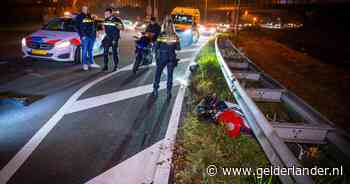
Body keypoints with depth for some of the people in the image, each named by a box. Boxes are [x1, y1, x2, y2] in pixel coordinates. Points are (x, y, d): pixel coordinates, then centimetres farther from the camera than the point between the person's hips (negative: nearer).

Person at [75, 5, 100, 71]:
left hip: (92, 36, 5)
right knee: (84, 50, -4)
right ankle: (84, 64, 0)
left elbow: (94, 25, 21)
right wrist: (82, 35, -14)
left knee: (91, 50, 12)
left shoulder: (90, 17, 17)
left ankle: (91, 63, 20)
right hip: (85, 36, -5)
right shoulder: (79, 17, 1)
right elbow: (77, 27, -5)